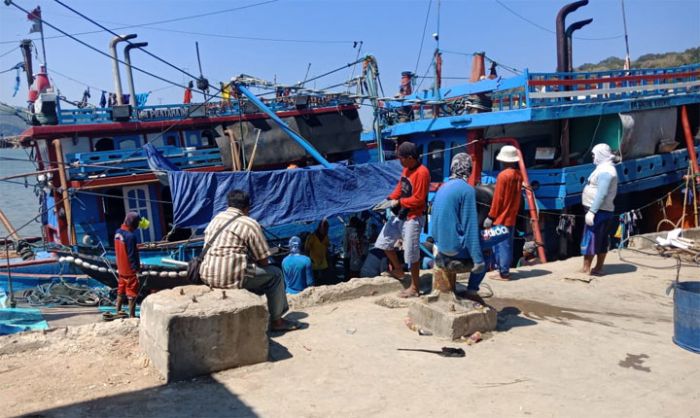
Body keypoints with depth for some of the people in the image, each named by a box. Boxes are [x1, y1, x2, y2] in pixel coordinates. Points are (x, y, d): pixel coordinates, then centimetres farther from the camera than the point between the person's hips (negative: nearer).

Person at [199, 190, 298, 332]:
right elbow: (263, 261, -5)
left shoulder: (216, 218, 16)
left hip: (206, 276, 8)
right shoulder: (250, 224, -5)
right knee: (275, 274, 12)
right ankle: (276, 321, 19)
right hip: (231, 277, -8)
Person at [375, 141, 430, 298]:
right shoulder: (406, 169, 6)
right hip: (399, 215, 9)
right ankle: (398, 270, 37)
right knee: (384, 242, 15)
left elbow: (418, 199, -23)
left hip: (413, 218, -9)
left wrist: (398, 202, -16)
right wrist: (390, 199, 0)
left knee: (412, 253, 1)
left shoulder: (422, 173, -22)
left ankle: (414, 288, 17)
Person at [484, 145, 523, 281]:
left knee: (500, 245, -3)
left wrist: (490, 216, -9)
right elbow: (518, 197, 13)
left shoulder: (503, 175, -15)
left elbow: (497, 198, -15)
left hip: (501, 218, -8)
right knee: (507, 244, 13)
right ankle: (505, 270, 19)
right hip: (511, 217, 8)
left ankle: (503, 273, -1)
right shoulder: (519, 175, 7)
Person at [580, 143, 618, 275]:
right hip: (603, 210, 10)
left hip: (599, 211, -10)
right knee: (601, 241, 12)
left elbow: (601, 194, -24)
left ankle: (586, 269, -5)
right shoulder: (605, 168, 17)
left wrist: (592, 211, -27)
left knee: (590, 239, -8)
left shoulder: (605, 170, -16)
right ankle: (598, 268, 17)